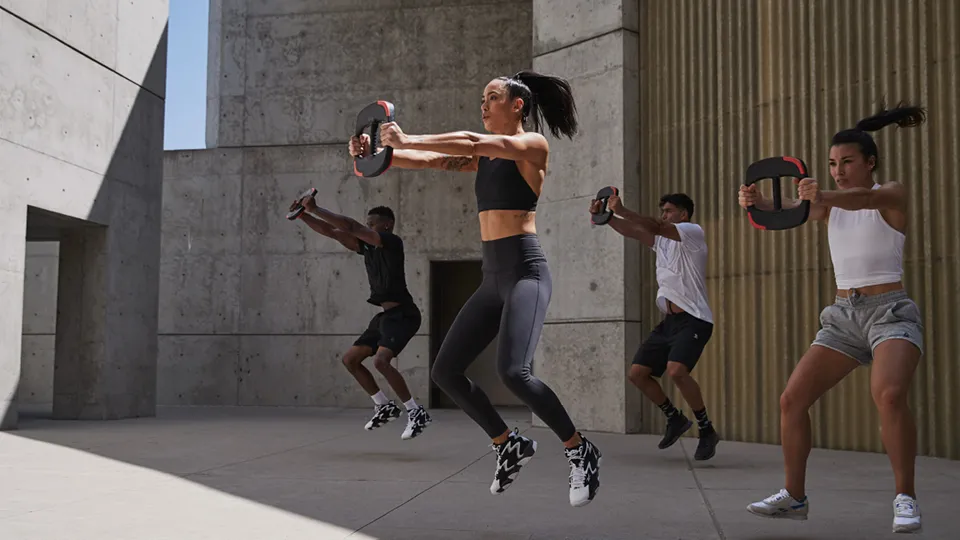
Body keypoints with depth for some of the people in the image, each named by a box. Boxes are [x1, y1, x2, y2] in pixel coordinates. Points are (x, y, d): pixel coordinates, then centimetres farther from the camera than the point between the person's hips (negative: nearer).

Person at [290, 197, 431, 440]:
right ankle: (384, 406, 18)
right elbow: (332, 232, 12)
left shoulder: (392, 242, -11)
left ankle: (417, 413, -17)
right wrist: (302, 215, 2)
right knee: (350, 359, 9)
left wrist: (314, 209, -18)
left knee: (381, 360, -27)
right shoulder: (367, 247, 13)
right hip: (385, 316, 10)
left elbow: (349, 226, -20)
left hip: (402, 315, -10)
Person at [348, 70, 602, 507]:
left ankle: (579, 450, -3)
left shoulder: (533, 144, -4)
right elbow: (429, 161, 9)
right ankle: (511, 445, 20)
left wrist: (407, 140, -19)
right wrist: (374, 154, -7)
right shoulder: (483, 156, 18)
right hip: (493, 278, 8)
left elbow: (471, 142, -18)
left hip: (525, 271, -8)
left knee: (513, 371, -25)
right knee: (445, 372, 4)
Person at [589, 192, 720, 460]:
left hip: (693, 320, -8)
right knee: (637, 373, 2)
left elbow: (655, 227, -21)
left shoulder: (694, 232, -5)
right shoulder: (663, 240, 18)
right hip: (669, 320, 8)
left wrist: (621, 210, -27)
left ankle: (707, 430, -12)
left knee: (676, 370, -30)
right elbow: (632, 231, 6)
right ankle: (675, 419, 20)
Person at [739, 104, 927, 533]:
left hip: (890, 312, -6)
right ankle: (794, 497, 10)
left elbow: (867, 198, -28)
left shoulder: (893, 194, -4)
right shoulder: (830, 204, 11)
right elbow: (791, 211, -8)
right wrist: (758, 202, -31)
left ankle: (905, 498, -16)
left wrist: (825, 197, -50)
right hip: (843, 316, 6)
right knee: (791, 400, -3)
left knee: (889, 395, -32)